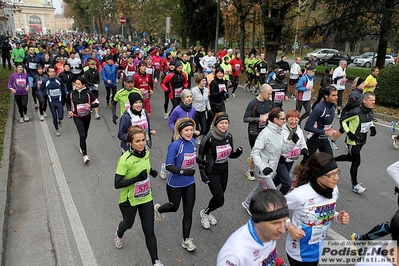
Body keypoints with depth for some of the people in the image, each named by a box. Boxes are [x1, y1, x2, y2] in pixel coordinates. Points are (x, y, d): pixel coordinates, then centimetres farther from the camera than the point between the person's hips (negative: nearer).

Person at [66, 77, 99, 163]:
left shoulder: (88, 93, -11)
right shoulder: (72, 93, -5)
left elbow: (96, 103, -8)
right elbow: (68, 102, 15)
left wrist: (90, 105, -27)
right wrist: (69, 110, -1)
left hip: (87, 116, 1)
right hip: (77, 117, -1)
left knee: (84, 135, 18)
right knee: (82, 135, -15)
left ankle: (82, 146, 49)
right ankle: (85, 155, -10)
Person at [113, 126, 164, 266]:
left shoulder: (146, 152, -10)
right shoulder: (125, 159, -28)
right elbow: (117, 184, -26)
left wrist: (151, 171, -9)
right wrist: (137, 178, -35)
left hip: (146, 197, 3)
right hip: (129, 200, -3)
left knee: (149, 231, 7)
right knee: (128, 224, 26)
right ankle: (119, 233, 62)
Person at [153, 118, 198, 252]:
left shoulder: (192, 142, -5)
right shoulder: (175, 145, -25)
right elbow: (168, 166, -27)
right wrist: (183, 171, -38)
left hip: (190, 183, 5)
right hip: (175, 184, -5)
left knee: (188, 212, 9)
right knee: (174, 207, 20)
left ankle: (186, 240, 27)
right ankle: (158, 209, 55)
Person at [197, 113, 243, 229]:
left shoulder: (229, 137, -6)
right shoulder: (209, 139, -23)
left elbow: (230, 154, 6)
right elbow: (200, 157, -13)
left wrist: (238, 152, -16)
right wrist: (203, 175, -14)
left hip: (224, 172, 6)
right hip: (212, 173, -6)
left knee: (218, 197, 17)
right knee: (220, 200, -5)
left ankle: (207, 213, 45)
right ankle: (204, 213, 24)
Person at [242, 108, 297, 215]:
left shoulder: (279, 132, 2)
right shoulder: (266, 133, -24)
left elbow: (283, 150, 7)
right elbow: (255, 152, -25)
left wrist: (293, 142, -8)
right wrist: (263, 167, -34)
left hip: (272, 170, 9)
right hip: (263, 171, -8)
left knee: (260, 188, 25)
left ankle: (247, 203, 47)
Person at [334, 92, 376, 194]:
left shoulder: (370, 111, 0)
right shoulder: (356, 112, -24)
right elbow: (343, 120, -17)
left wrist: (372, 127, 3)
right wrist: (349, 133, -21)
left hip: (362, 140, 8)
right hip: (353, 141, -8)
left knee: (350, 157, 20)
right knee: (356, 162, -3)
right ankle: (355, 185, 10)